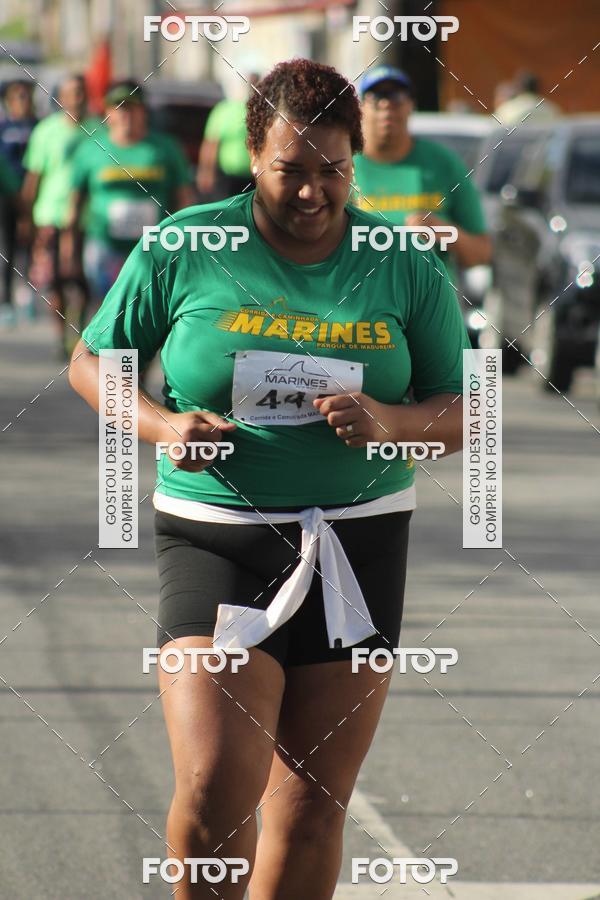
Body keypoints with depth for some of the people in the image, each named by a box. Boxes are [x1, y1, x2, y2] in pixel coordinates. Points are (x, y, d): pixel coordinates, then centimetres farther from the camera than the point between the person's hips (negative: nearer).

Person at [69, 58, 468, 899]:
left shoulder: (405, 268, 3)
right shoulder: (182, 249, -1)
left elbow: (465, 414, 7)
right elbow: (91, 362, 9)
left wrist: (389, 422, -14)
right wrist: (160, 425, -10)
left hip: (358, 542, 2)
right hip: (215, 537, -2)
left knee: (313, 807, 4)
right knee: (214, 790, -16)